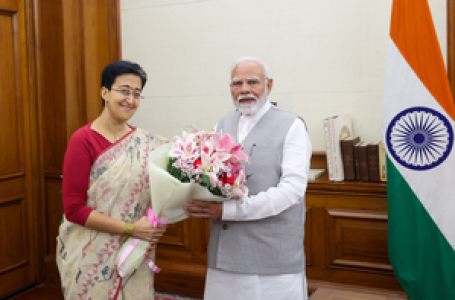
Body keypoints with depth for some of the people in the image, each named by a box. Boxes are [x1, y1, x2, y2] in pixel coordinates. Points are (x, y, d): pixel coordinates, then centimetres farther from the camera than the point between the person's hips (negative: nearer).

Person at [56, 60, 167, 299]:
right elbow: (74, 209, -15)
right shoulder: (83, 140, -12)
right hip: (92, 257, -4)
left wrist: (155, 231, -9)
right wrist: (131, 228, -19)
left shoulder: (146, 143, 2)